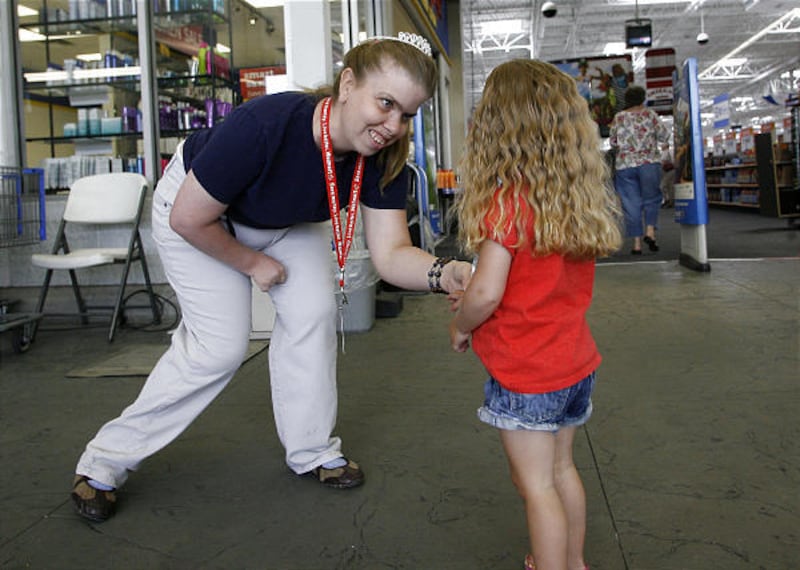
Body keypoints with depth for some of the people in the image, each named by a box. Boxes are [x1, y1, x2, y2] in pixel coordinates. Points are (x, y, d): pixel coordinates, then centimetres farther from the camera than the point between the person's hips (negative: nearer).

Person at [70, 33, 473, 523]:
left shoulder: (384, 158, -25)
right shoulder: (264, 125, -41)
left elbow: (391, 253, -27)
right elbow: (188, 219, -29)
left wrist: (443, 273, -49)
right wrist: (254, 264, -15)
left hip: (287, 220, 6)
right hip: (196, 209, -5)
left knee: (314, 313, -6)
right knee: (219, 345, -9)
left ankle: (312, 451, 15)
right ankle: (106, 460, 7)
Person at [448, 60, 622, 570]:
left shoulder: (507, 202, -20)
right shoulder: (579, 197, 2)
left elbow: (486, 293, -26)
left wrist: (460, 326, -5)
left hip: (524, 371, -8)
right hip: (575, 360, 8)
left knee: (536, 485, 5)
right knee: (562, 470, 22)